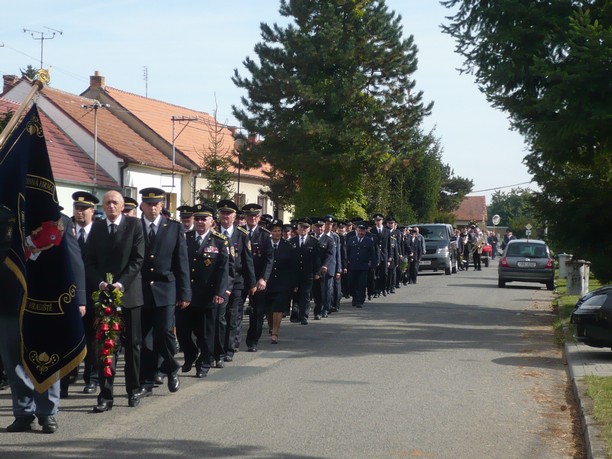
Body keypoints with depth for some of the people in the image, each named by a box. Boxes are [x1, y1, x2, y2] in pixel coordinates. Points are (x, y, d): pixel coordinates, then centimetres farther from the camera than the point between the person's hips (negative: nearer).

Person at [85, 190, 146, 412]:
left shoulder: (134, 225, 0)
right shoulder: (97, 227, 8)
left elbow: (138, 259, -6)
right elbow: (89, 261, 7)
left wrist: (122, 282, -15)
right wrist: (100, 282, -10)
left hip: (129, 292, -2)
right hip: (104, 292, 2)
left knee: (132, 344, 7)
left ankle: (134, 390, 20)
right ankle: (106, 395, 0)